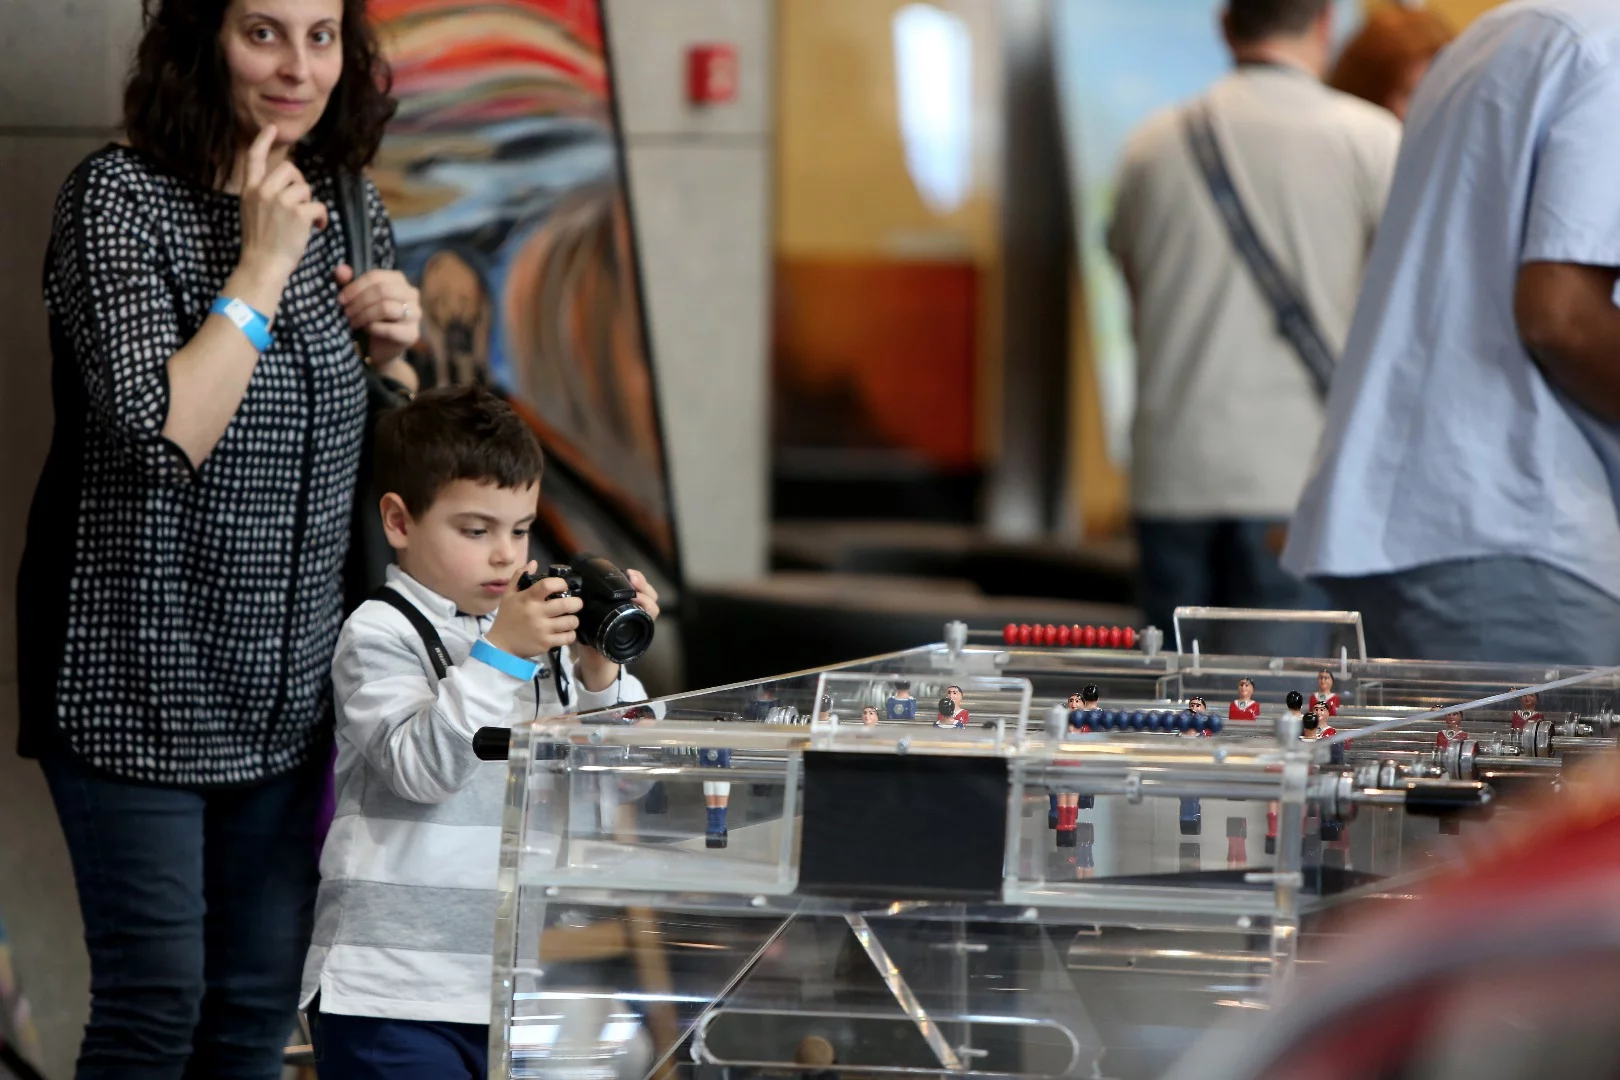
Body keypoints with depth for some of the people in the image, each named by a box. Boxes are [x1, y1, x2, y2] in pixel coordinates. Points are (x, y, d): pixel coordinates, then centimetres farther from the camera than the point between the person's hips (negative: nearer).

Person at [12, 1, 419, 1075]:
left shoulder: (351, 210, 7)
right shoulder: (120, 196, -12)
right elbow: (162, 434, -22)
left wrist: (392, 347, -1)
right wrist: (264, 263, -18)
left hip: (291, 692, 6)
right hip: (144, 686, -6)